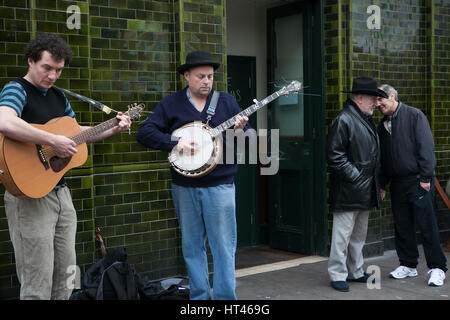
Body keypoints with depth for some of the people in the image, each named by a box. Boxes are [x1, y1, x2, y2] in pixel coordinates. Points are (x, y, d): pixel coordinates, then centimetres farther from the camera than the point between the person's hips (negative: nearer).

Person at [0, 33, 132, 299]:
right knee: (38, 287, -4)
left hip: (61, 193, 8)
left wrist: (113, 129, 15)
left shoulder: (58, 96, 14)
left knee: (66, 281, 16)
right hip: (30, 196, -8)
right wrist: (54, 141, -30)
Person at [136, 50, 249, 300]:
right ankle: (199, 296, 23)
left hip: (219, 186, -1)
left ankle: (225, 296, 8)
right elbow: (144, 132, -3)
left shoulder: (226, 102, 7)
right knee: (192, 246, 10)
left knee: (224, 246, -2)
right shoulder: (171, 104, 4)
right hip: (184, 187, 1)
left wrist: (240, 130, -14)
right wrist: (175, 142, -17)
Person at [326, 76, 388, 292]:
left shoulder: (366, 120, 17)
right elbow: (335, 157, -18)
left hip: (365, 192, 10)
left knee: (359, 234, 17)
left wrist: (375, 183, 15)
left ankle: (356, 272, 27)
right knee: (343, 234, -4)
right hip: (347, 193, -10)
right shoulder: (342, 120, -14)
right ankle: (337, 275, 6)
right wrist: (354, 177, -17)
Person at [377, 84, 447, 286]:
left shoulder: (414, 116, -4)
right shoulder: (383, 125, 14)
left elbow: (426, 146, -10)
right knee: (402, 226, 9)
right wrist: (382, 184, 15)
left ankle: (437, 268, 3)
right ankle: (408, 265, 20)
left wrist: (425, 177, -15)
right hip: (397, 182, 6)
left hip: (418, 180, -6)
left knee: (427, 224, -4)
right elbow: (382, 157, 19)